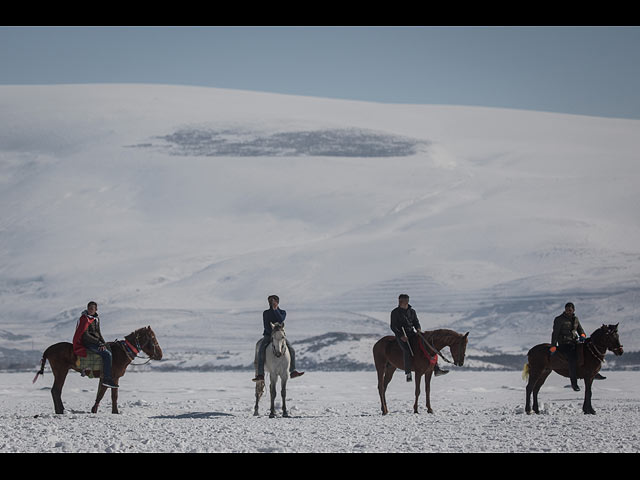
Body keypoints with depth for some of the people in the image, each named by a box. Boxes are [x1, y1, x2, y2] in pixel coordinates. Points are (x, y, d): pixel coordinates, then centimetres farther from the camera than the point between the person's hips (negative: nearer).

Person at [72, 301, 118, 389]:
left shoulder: (96, 319, 14)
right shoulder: (85, 319, -12)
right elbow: (85, 335, -17)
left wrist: (104, 343, 4)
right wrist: (99, 343, -19)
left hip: (95, 341, 9)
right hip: (87, 342, -9)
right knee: (106, 354, -24)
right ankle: (107, 379, -26)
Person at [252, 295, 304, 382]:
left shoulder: (282, 312, 7)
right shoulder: (266, 313, 7)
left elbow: (280, 320, -15)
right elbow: (266, 326, -1)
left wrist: (275, 309, -16)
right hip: (268, 335, -1)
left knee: (291, 350, -18)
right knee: (261, 350, -26)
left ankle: (293, 371, -8)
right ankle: (260, 374, -30)